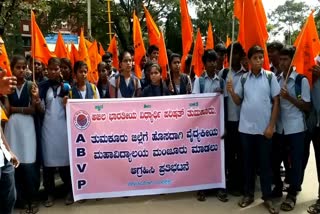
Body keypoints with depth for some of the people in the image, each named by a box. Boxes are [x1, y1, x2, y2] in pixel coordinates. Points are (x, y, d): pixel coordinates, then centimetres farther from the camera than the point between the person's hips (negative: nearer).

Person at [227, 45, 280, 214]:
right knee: (248, 161, 11)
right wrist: (231, 91, -12)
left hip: (264, 127, -2)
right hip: (246, 127, 2)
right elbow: (238, 101, 8)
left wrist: (271, 125, -7)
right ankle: (248, 194, 24)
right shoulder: (243, 78, 4)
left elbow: (276, 102, -2)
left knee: (265, 162, 7)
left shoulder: (270, 76, -2)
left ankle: (267, 197, 19)